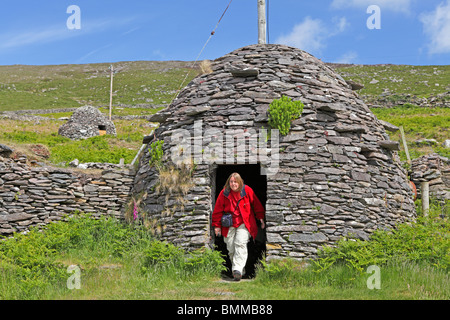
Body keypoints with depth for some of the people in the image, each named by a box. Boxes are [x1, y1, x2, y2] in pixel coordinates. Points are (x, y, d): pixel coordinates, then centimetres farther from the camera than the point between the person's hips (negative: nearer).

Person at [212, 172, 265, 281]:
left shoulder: (247, 190, -2)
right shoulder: (224, 193, 0)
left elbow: (257, 205, 11)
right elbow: (218, 210, 7)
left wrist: (261, 218, 13)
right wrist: (217, 226, 6)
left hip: (244, 224, -2)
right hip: (229, 225, 2)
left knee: (240, 244, -20)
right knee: (231, 249, 1)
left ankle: (238, 269, -26)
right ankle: (237, 268, 18)